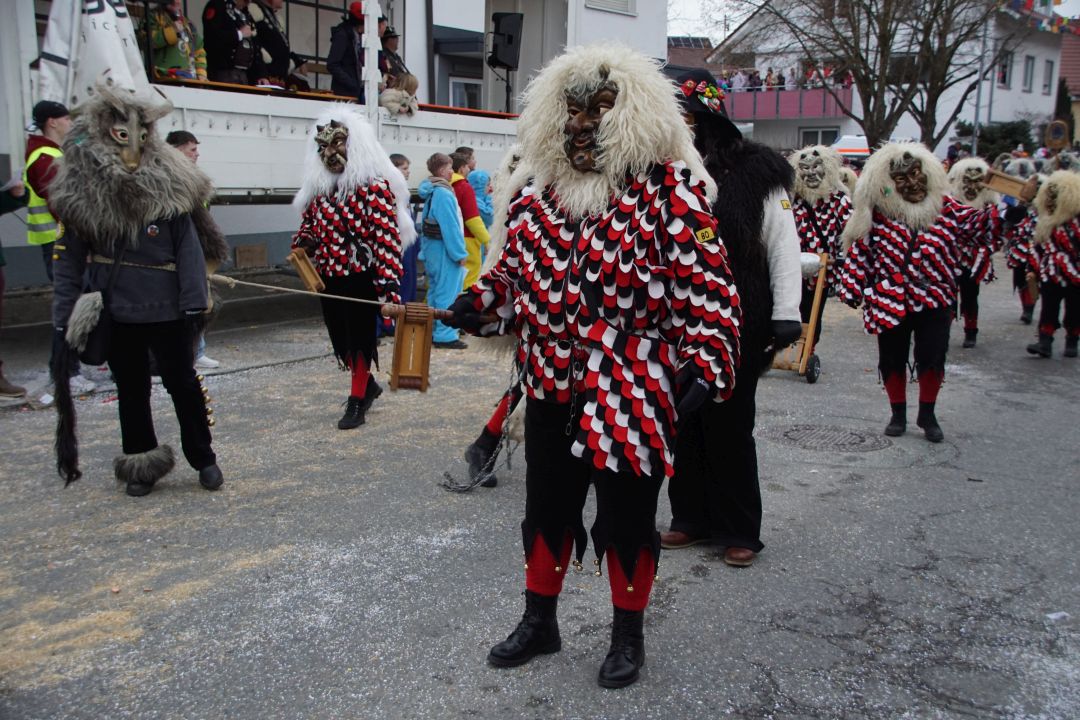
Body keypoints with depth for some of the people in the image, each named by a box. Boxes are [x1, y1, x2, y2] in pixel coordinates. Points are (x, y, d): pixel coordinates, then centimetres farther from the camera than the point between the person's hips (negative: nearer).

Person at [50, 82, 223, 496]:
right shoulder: (83, 195, -4)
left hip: (167, 310, -1)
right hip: (115, 313, 1)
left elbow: (187, 248, -7)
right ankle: (142, 462, 29)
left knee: (183, 383, 9)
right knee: (131, 389, 14)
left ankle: (203, 458, 24)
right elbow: (70, 261, -1)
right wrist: (65, 315, -3)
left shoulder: (169, 188, -6)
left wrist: (194, 301, -12)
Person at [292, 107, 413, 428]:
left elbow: (387, 237, -19)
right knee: (340, 336, 15)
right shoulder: (318, 186, 9)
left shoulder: (374, 185, -13)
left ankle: (357, 399, 17)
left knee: (360, 336, 3)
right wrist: (302, 246, 1)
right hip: (329, 275, 7)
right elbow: (310, 224, 23)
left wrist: (389, 282, -26)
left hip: (362, 276, -7)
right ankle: (368, 385, 36)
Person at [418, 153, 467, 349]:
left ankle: (434, 331, 24)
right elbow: (450, 226, -21)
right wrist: (460, 254, -17)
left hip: (432, 247, 10)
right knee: (448, 293, -6)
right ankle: (445, 335, -3)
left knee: (436, 290, 16)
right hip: (444, 249, -10)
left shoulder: (431, 192, 12)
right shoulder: (443, 193, -18)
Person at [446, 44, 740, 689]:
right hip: (552, 390, 5)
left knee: (627, 516, 10)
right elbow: (516, 269, 19)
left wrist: (705, 364, -24)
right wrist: (482, 302, 2)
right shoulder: (536, 190, 7)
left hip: (632, 394, -5)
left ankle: (629, 634, 33)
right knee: (546, 506, 17)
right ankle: (539, 621, 39)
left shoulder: (669, 190, -10)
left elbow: (706, 287, -14)